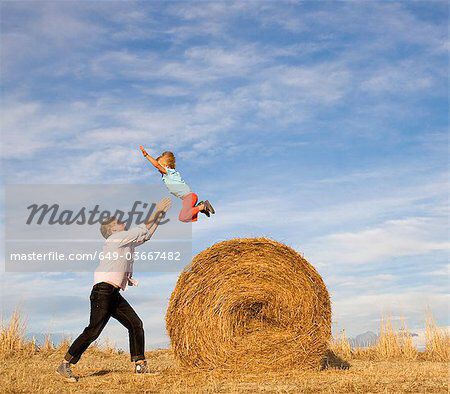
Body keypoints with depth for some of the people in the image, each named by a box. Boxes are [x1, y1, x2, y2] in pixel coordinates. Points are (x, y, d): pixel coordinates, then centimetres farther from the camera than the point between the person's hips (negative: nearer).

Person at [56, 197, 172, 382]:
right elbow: (142, 229, -5)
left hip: (115, 294, 10)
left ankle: (140, 365, 12)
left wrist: (160, 215, 25)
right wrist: (156, 211, 3)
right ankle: (64, 365, -5)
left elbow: (146, 235, 29)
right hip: (103, 290, -10)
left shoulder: (127, 241, 21)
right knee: (93, 330, -12)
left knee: (136, 324, 6)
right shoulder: (115, 238, -4)